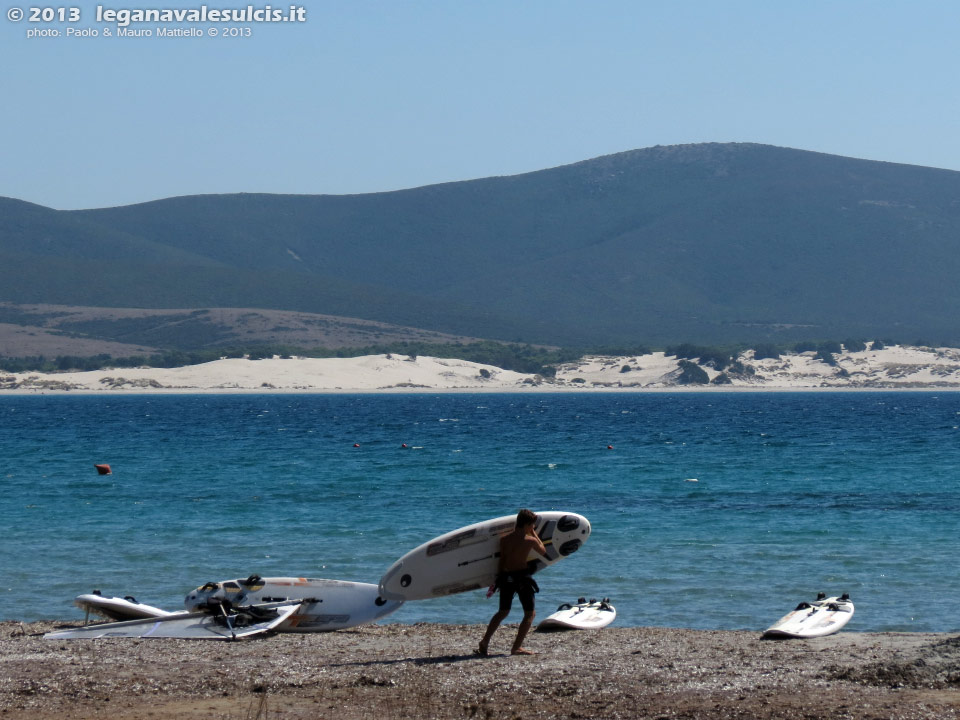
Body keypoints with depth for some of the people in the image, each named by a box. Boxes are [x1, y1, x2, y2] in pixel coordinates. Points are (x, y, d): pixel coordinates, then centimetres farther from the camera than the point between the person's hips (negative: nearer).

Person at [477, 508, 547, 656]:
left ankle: (484, 642, 9)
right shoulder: (530, 540, -7)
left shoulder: (504, 539, 3)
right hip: (522, 576, -5)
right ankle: (517, 647, -3)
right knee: (530, 613, 7)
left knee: (503, 612, 19)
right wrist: (534, 534, 17)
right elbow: (543, 551, 12)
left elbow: (501, 561, 6)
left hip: (506, 576, 5)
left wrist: (497, 579, 15)